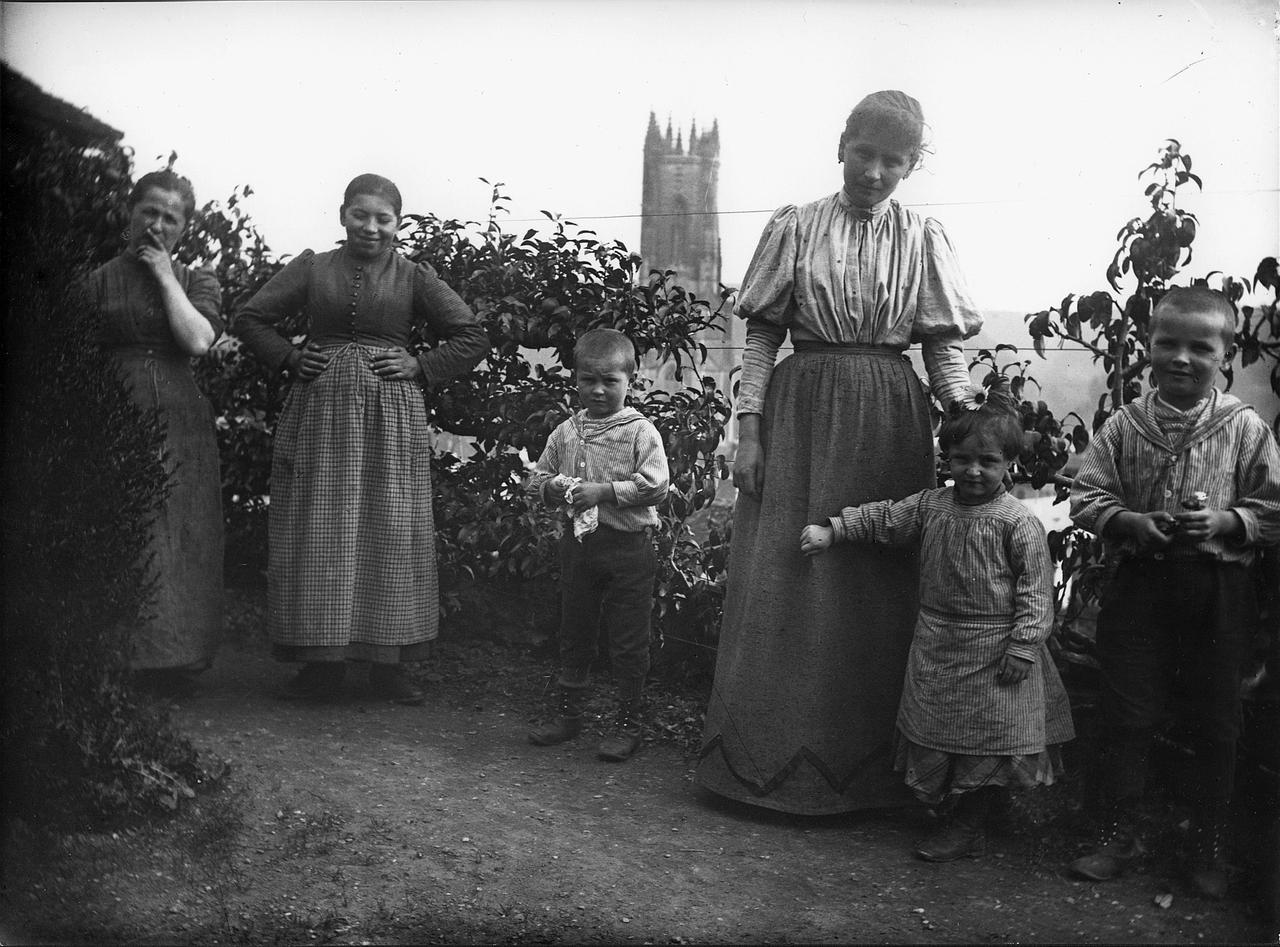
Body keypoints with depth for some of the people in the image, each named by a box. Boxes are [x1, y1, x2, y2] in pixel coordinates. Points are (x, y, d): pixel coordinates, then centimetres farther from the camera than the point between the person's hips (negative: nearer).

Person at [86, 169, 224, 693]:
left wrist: (166, 276, -2)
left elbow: (198, 340, -8)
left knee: (180, 539, 2)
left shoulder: (198, 281, 12)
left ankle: (173, 660, 10)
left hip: (179, 423, 1)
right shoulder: (99, 279, 8)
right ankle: (118, 662, 2)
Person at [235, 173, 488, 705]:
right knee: (317, 534, 1)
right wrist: (290, 360, 0)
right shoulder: (311, 268, 8)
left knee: (391, 534, -1)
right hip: (319, 412, 1)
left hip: (391, 419, -1)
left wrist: (421, 368, -4)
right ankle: (320, 661, 11)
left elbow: (473, 338, 6)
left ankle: (389, 665, 9)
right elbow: (250, 319, 13)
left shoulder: (414, 278, 6)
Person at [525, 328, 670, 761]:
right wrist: (552, 487, -10)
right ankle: (567, 713, 30)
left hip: (628, 546, -5)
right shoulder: (565, 432, 6)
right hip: (579, 542, 5)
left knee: (628, 641, 3)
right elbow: (537, 477, 12)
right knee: (573, 633, 16)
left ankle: (628, 724, 16)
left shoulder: (641, 431, -8)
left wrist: (604, 490, -21)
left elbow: (654, 485, -16)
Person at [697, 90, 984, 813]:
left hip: (888, 424, 1)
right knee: (780, 583, 1)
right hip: (800, 409, 0)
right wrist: (748, 428, -5)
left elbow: (946, 347, 3)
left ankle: (865, 766, 19)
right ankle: (769, 757, 16)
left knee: (878, 591, 4)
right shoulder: (795, 228, 5)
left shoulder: (924, 240, 6)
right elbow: (763, 332, 3)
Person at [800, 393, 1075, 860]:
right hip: (936, 646, 5)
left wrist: (1023, 646, -17)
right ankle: (950, 811, 31)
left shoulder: (1018, 522, -14)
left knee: (987, 738, 3)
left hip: (992, 650, -5)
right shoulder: (930, 505, 1)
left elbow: (1034, 590, -13)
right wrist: (831, 530, 2)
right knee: (934, 732, 14)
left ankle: (968, 826, 19)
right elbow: (883, 519, 10)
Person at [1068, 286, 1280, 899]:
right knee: (1127, 716, 8)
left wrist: (1227, 520, -17)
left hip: (1219, 592, 0)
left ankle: (1208, 848, 28)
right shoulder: (1124, 426, -1)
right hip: (1139, 584, 0)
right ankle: (1118, 836, 24)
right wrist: (1131, 521, -18)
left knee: (1215, 725, 10)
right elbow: (1086, 498, -1)